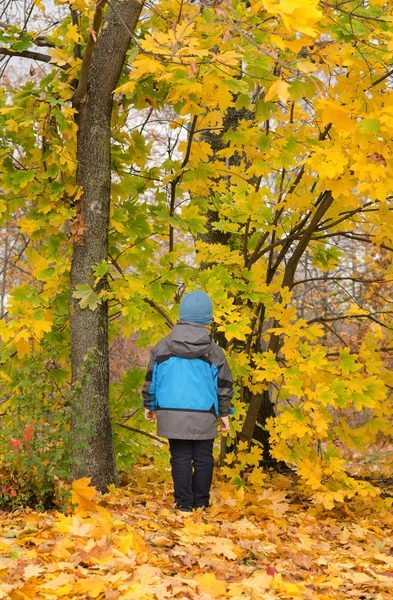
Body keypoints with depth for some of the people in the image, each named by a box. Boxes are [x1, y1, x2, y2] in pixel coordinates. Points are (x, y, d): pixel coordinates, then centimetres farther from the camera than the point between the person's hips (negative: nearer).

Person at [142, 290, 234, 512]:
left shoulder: (162, 347, 1)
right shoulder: (214, 352, 1)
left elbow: (151, 378, 8)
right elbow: (224, 385, 7)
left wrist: (149, 405, 21)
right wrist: (224, 413, 17)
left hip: (172, 414, 1)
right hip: (203, 417, -1)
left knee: (180, 457, 5)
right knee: (203, 458, 8)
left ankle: (184, 504, 4)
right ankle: (201, 503, 12)